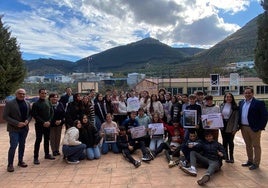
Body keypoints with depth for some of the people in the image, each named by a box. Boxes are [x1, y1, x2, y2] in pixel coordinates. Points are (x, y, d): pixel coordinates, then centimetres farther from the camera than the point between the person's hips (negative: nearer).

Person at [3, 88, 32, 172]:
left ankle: (20, 161, 27)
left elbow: (30, 114, 11)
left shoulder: (27, 103, 6)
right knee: (13, 146, -5)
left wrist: (27, 120, -10)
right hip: (14, 129, -5)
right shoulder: (9, 103, -8)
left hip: (24, 128, 5)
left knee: (22, 145, 13)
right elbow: (5, 116, -11)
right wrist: (17, 123, -18)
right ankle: (10, 164, 9)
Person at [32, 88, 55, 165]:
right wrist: (43, 122, -15)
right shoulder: (36, 104, -6)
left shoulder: (48, 102, 7)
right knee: (38, 140, -1)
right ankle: (36, 157, 6)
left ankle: (47, 154, 25)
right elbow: (35, 115, -11)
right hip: (39, 125, -4)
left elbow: (52, 112, 6)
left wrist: (49, 121, -7)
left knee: (47, 140, 13)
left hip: (48, 124, 4)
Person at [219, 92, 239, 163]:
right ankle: (226, 156, 20)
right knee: (224, 141, 9)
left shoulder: (235, 107, -7)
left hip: (230, 127, -3)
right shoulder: (221, 106, 3)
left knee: (230, 142, 5)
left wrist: (235, 128, -13)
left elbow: (236, 118, -8)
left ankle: (231, 157, 21)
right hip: (223, 125, 3)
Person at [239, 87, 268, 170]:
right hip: (244, 128, 6)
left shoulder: (259, 103, -9)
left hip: (254, 128, -6)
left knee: (256, 146, 5)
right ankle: (250, 161, 29)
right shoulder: (241, 103, 10)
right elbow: (239, 114, 15)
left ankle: (256, 163, 15)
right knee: (248, 145, 17)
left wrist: (260, 127, -16)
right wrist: (239, 125, 6)